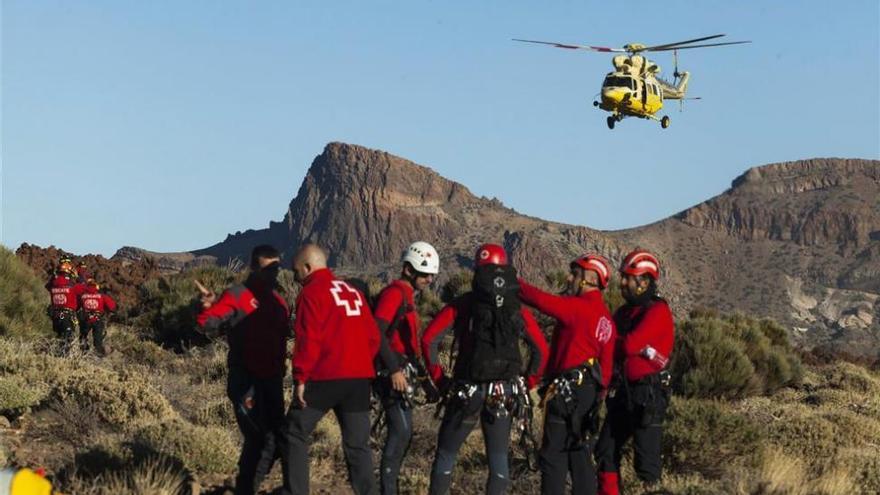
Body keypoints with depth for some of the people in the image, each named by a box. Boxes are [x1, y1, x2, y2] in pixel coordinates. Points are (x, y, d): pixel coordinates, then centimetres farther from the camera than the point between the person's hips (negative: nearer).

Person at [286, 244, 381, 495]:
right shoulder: (353, 291, 18)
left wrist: (300, 379, -11)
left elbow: (308, 340, -13)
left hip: (325, 377, -6)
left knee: (295, 435, 6)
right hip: (360, 378, 6)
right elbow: (373, 337, 16)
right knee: (358, 443, 10)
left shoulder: (311, 292, -4)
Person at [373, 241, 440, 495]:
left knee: (402, 432, 12)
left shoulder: (407, 295, 18)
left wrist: (419, 368, 23)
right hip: (392, 373, -10)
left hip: (401, 371, 10)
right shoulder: (394, 293, -13)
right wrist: (394, 370, -25)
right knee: (401, 431, -12)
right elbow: (377, 333, -22)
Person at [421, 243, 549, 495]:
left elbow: (429, 339, -9)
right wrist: (526, 385, 14)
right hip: (504, 395, 2)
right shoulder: (518, 310, 5)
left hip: (466, 391, -2)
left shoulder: (461, 305, -2)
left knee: (446, 454, 10)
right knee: (498, 458, 12)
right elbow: (541, 350, 7)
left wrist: (438, 378, 0)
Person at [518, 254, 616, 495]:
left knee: (553, 454, -4)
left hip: (567, 390, -9)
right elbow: (606, 362, 14)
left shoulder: (579, 307, -13)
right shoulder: (605, 317, 14)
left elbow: (541, 300, -20)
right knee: (577, 451, 16)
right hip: (589, 390, 9)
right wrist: (599, 391, 16)